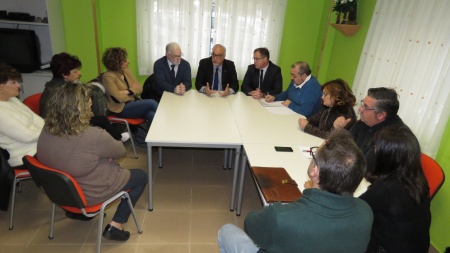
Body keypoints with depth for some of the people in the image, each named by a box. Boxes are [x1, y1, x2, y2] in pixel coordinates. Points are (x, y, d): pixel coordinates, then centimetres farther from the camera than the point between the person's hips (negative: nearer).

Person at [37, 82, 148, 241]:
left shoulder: (46, 132, -13)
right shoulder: (93, 136, -34)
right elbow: (120, 151, -15)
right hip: (91, 194, -7)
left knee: (113, 166, 28)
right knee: (141, 176, 13)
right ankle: (115, 226, 11)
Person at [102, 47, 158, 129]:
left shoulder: (126, 71, 9)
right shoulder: (108, 76, -11)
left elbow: (140, 88, 5)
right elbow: (119, 98, -18)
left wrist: (127, 91, -12)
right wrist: (133, 90, -4)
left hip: (134, 103, 6)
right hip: (121, 108, -6)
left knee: (151, 115, -25)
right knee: (151, 103, -21)